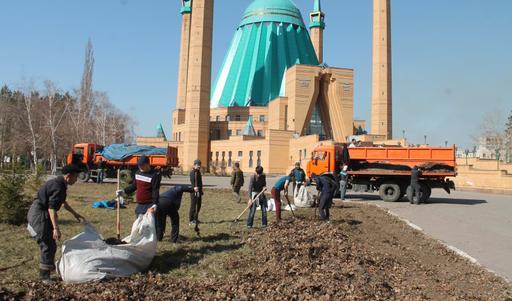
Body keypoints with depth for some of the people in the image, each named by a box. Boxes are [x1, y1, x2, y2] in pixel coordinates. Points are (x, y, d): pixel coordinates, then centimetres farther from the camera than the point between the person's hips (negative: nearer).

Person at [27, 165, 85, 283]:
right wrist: (56, 228, -32)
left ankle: (50, 267, 36)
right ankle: (44, 277, 0)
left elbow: (62, 202, 25)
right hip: (39, 215, -10)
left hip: (42, 214, 11)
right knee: (47, 246, -7)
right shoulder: (58, 187, -23)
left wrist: (75, 214, 32)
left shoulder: (61, 184, 9)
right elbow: (52, 208, -29)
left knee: (51, 245, 19)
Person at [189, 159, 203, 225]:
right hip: (194, 192, -9)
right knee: (193, 206, -4)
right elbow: (192, 181, -25)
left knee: (198, 206, 16)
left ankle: (195, 219, 28)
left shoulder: (198, 172, 15)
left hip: (199, 191, 9)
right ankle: (191, 221, 2)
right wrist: (194, 187, -40)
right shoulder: (192, 172, -12)